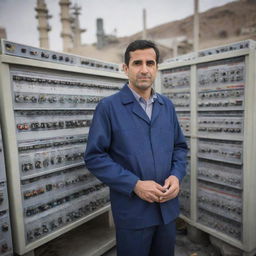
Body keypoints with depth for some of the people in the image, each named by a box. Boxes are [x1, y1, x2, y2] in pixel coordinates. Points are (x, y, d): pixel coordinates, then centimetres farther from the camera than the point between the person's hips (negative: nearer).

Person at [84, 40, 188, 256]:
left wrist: (176, 175, -8)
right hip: (132, 210, -4)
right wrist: (134, 185, -19)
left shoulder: (167, 106, 5)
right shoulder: (108, 107, -11)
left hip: (168, 206, 5)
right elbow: (94, 157, -13)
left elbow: (180, 146, 10)